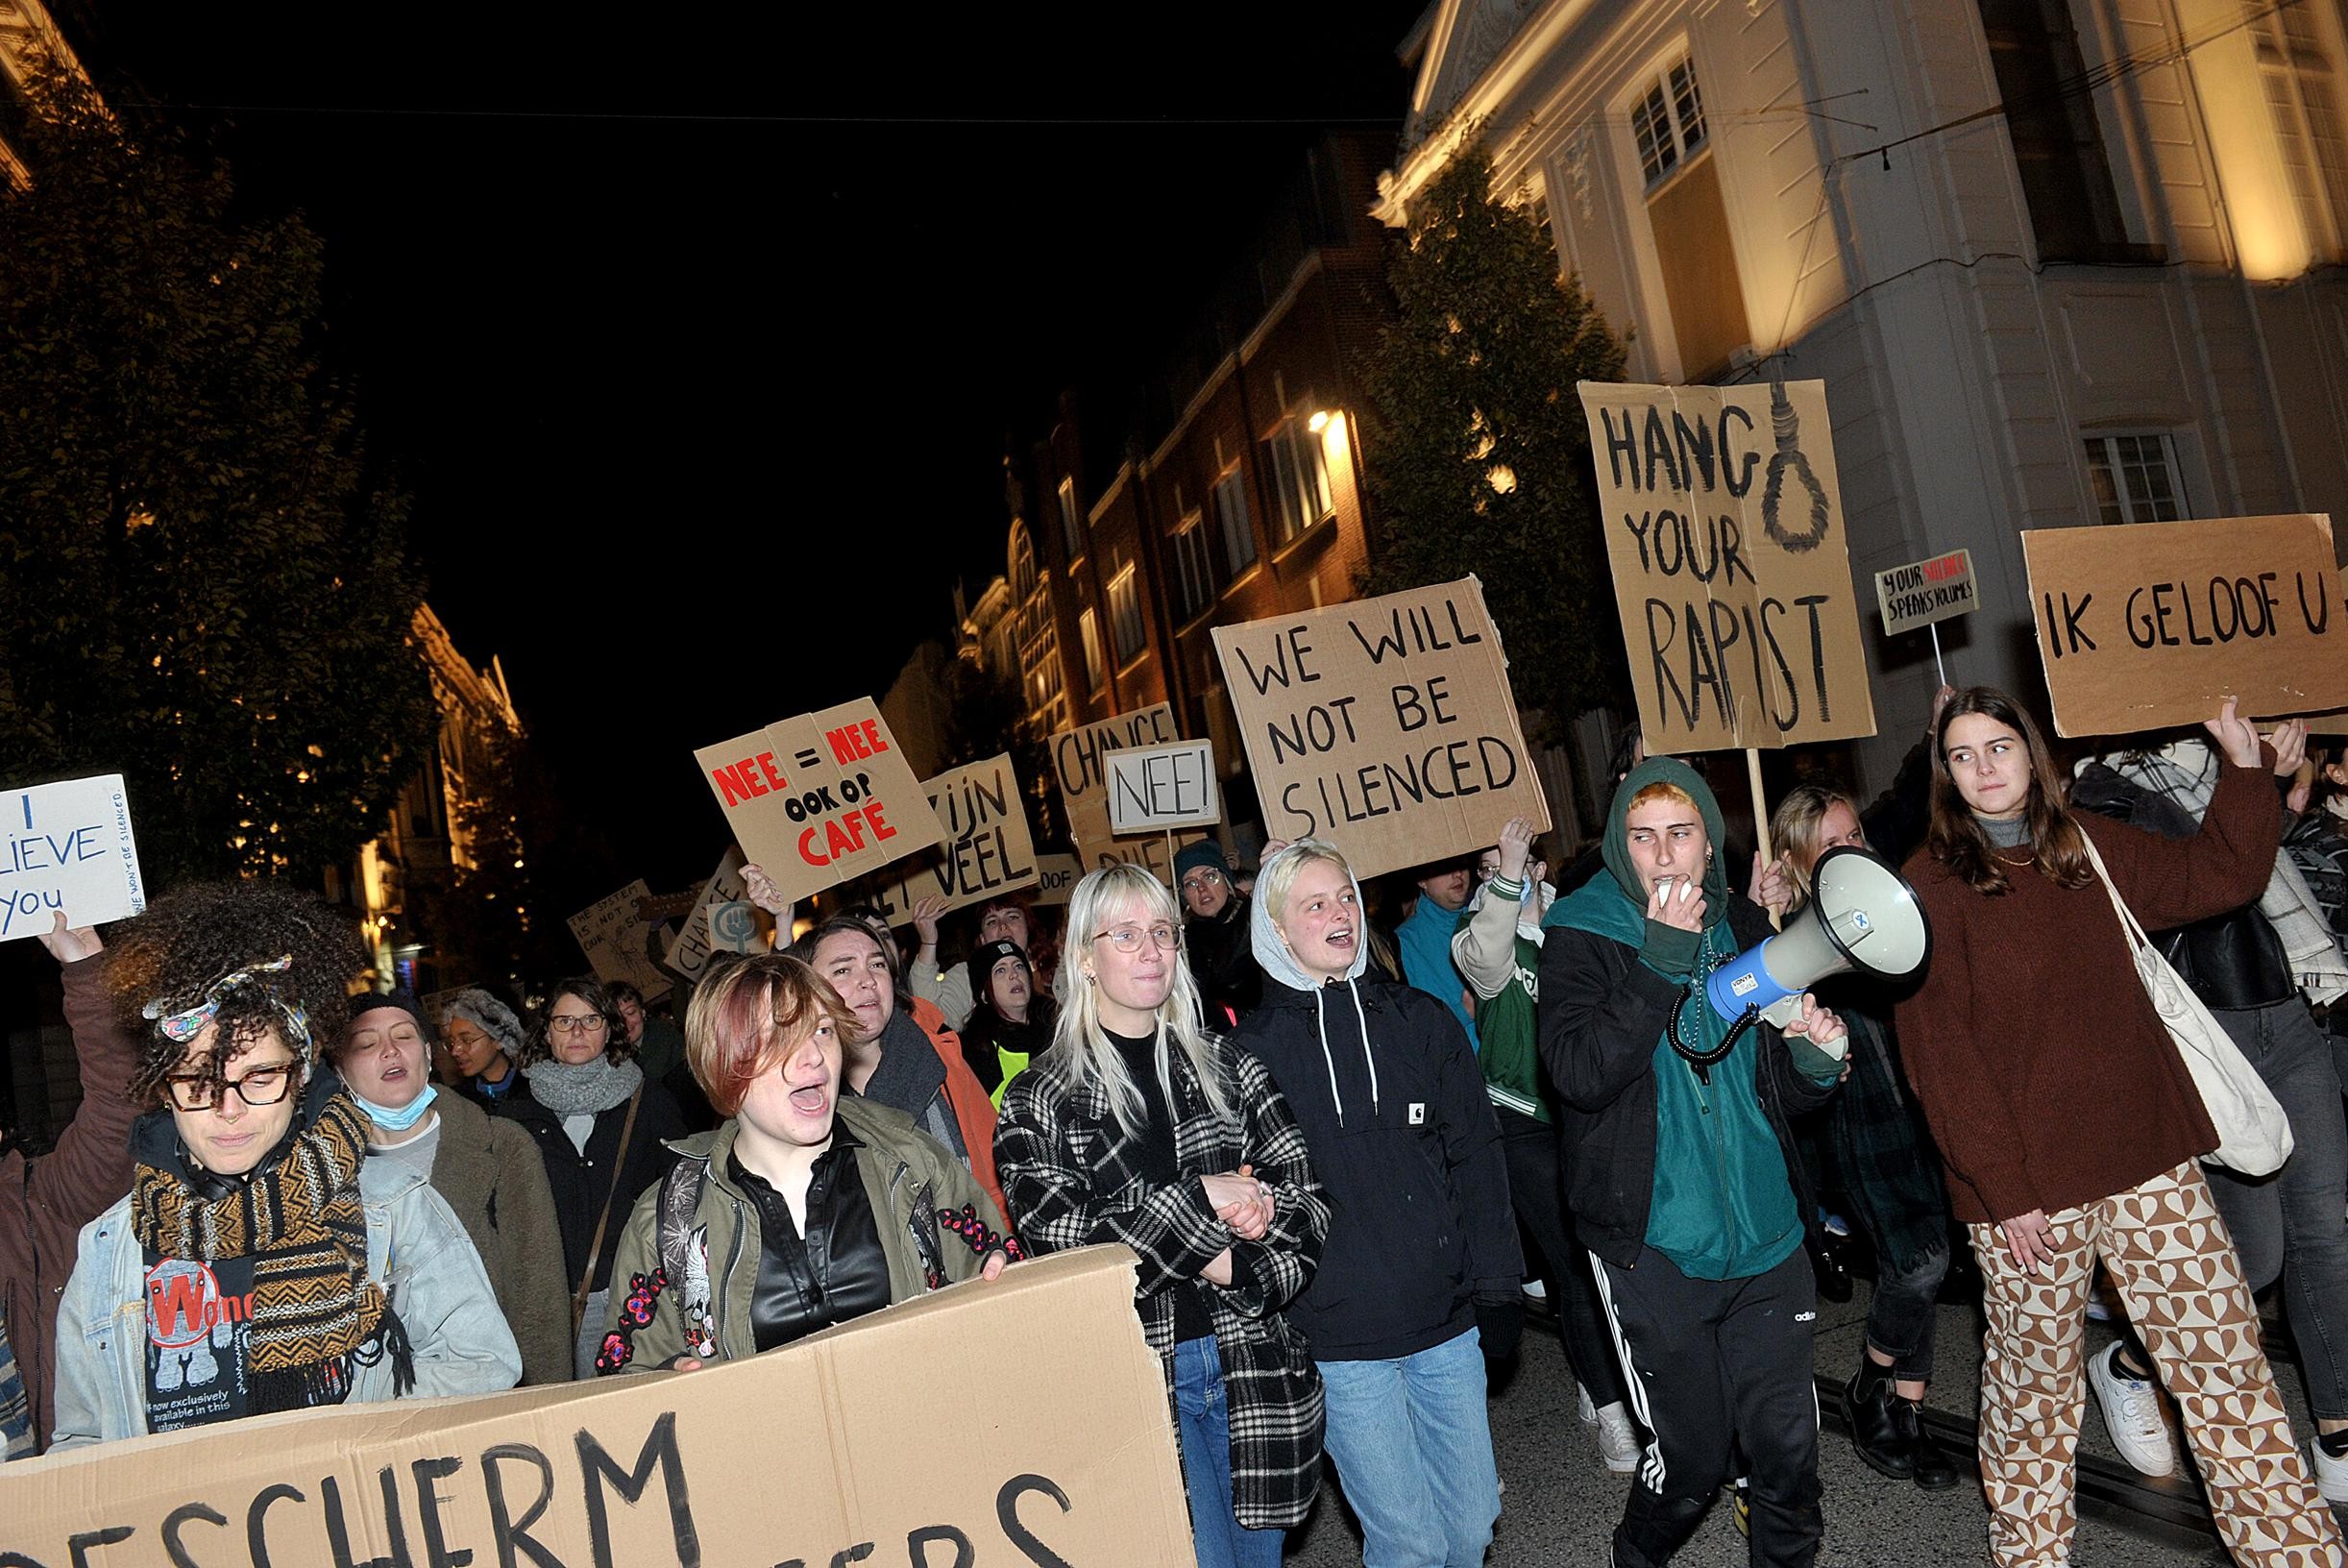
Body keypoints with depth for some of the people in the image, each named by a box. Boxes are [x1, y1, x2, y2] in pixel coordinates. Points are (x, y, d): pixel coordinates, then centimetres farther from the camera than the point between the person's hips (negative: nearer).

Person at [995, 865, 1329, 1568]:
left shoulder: (1227, 1066, 6)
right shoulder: (1037, 1101, -3)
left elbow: (1309, 1201, 4)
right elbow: (1056, 1240, -13)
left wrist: (1236, 1268, -14)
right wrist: (1199, 1201, -18)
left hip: (1252, 1370, 3)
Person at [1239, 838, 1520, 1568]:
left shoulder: (1421, 1021, 5)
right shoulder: (1252, 1049, -3)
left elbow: (1476, 1159, 7)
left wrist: (1498, 1287, 2)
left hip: (1448, 1321, 3)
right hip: (1340, 1342, -3)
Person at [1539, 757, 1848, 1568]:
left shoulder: (1746, 931, 7)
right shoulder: (1580, 937, -7)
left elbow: (1786, 1096, 15)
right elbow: (1580, 1074, -22)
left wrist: (1816, 1060, -8)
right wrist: (1662, 962, -25)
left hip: (1766, 1234, 4)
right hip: (1657, 1247, -4)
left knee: (1787, 1442, 9)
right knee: (1693, 1453, 6)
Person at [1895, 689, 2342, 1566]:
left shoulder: (2089, 846, 8)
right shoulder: (1933, 885, -8)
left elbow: (2217, 879, 22)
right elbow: (1939, 1056, -11)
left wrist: (2244, 768, 11)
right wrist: (2001, 1187, -14)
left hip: (2147, 1159, 4)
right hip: (2022, 1185, -4)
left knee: (2226, 1363, 6)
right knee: (2033, 1384, 10)